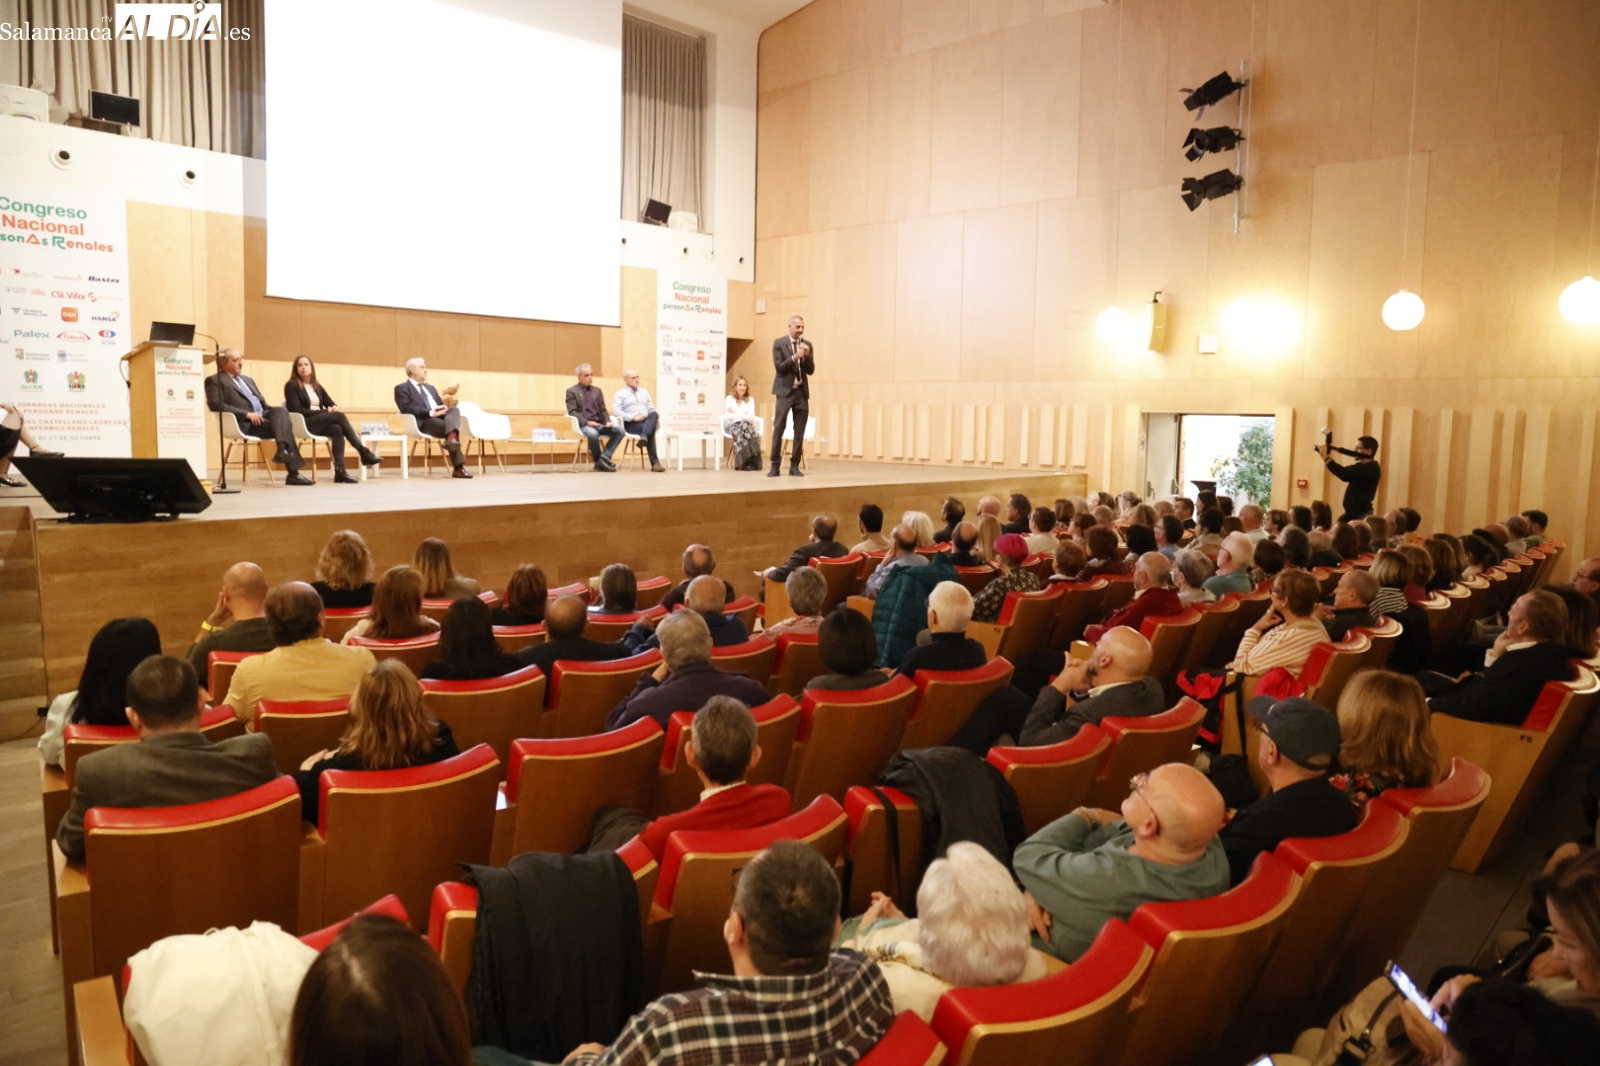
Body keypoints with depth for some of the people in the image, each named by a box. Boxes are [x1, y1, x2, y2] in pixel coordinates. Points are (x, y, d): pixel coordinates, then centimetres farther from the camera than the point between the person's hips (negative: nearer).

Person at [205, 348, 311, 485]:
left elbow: (263, 403, 28)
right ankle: (293, 473, -34)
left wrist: (278, 415, 5)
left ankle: (283, 449, -39)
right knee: (284, 425, -27)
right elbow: (216, 405, -10)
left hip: (263, 415, 7)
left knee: (280, 411, -26)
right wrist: (247, 414, -19)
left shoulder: (247, 380, 31)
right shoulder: (214, 380, 6)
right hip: (244, 423, -7)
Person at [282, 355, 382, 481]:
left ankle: (340, 470, -41)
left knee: (337, 429, -30)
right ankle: (363, 451, -28)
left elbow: (331, 404, 15)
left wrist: (334, 408, -13)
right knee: (338, 416, -27)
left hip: (319, 423, 6)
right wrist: (325, 412, -16)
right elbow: (297, 411, -12)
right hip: (303, 424, -5)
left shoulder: (316, 386, 20)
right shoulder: (291, 385, 0)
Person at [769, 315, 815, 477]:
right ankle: (775, 465, -1)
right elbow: (779, 367, -10)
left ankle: (794, 466, 8)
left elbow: (811, 371, 5)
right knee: (778, 429, -5)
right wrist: (794, 357, -21)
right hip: (785, 391, -4)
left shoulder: (807, 344, 9)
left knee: (800, 431, 3)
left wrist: (807, 355, -11)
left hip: (802, 391, 4)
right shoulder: (779, 343, -2)